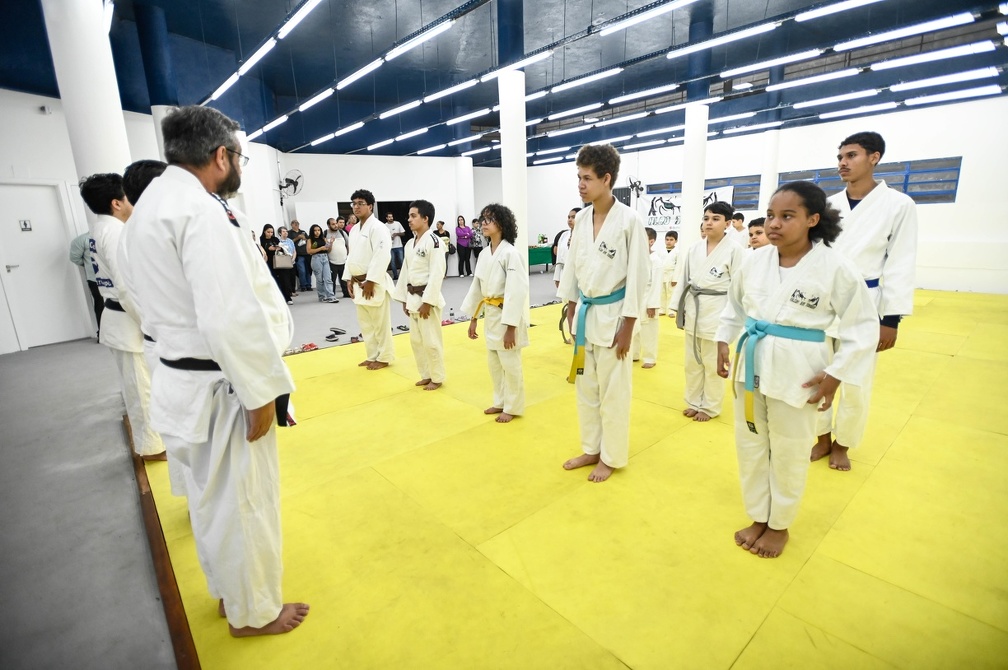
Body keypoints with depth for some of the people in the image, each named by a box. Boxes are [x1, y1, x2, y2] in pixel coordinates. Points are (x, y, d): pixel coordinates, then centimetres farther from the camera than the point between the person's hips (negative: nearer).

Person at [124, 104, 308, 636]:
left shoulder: (153, 204, 11)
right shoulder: (203, 211, -21)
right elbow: (232, 318, -28)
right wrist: (260, 394, -20)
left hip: (183, 376, 10)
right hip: (221, 387, -10)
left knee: (210, 494, 24)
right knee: (244, 500, 9)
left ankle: (228, 590, 47)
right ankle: (252, 612, 32)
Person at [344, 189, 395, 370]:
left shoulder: (378, 228, -13)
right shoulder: (354, 229, 15)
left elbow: (382, 256, -21)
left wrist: (370, 281, -21)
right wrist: (349, 279, 10)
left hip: (374, 283, -9)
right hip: (358, 283, 9)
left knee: (380, 323, 0)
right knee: (365, 323, 16)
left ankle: (384, 358, 13)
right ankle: (373, 356, 28)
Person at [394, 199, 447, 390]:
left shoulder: (434, 242, -14)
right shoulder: (410, 244, 11)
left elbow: (437, 275, -19)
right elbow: (405, 272, 15)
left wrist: (427, 302, -20)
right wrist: (404, 299, 12)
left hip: (428, 298, -8)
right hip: (412, 298, 8)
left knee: (431, 341, 0)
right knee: (416, 340, 15)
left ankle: (437, 378, 16)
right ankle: (426, 375, 30)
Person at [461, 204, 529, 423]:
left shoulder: (510, 253, -17)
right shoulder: (484, 255, 6)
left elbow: (516, 292, -20)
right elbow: (477, 287, 12)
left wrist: (510, 327, -21)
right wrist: (473, 318, 13)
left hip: (508, 316, -8)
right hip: (490, 315, 8)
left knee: (510, 365, 4)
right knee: (494, 363, 17)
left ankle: (513, 407, 22)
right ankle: (500, 402, 35)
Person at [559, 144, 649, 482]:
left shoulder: (629, 220, -14)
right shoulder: (581, 218, 4)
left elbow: (638, 276, -13)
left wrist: (627, 327, -14)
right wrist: (571, 311, 11)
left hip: (612, 314, -6)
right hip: (585, 313, 6)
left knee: (613, 393, 7)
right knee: (585, 388, 15)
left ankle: (611, 457, 26)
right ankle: (591, 449, 34)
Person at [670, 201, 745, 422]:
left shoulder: (734, 250, -8)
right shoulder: (694, 248, 6)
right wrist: (678, 308, 8)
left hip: (717, 312, -5)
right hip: (693, 310, 5)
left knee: (713, 364, 5)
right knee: (692, 362, 14)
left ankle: (710, 407, 22)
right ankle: (694, 402, 30)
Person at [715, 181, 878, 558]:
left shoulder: (835, 268, -12)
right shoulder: (754, 261, 0)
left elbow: (863, 327, -6)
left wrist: (836, 374, -11)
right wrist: (723, 342, 8)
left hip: (797, 370, -4)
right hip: (751, 363, 5)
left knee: (789, 454, 12)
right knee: (750, 446, 16)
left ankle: (779, 525, 36)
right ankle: (758, 518, 38)